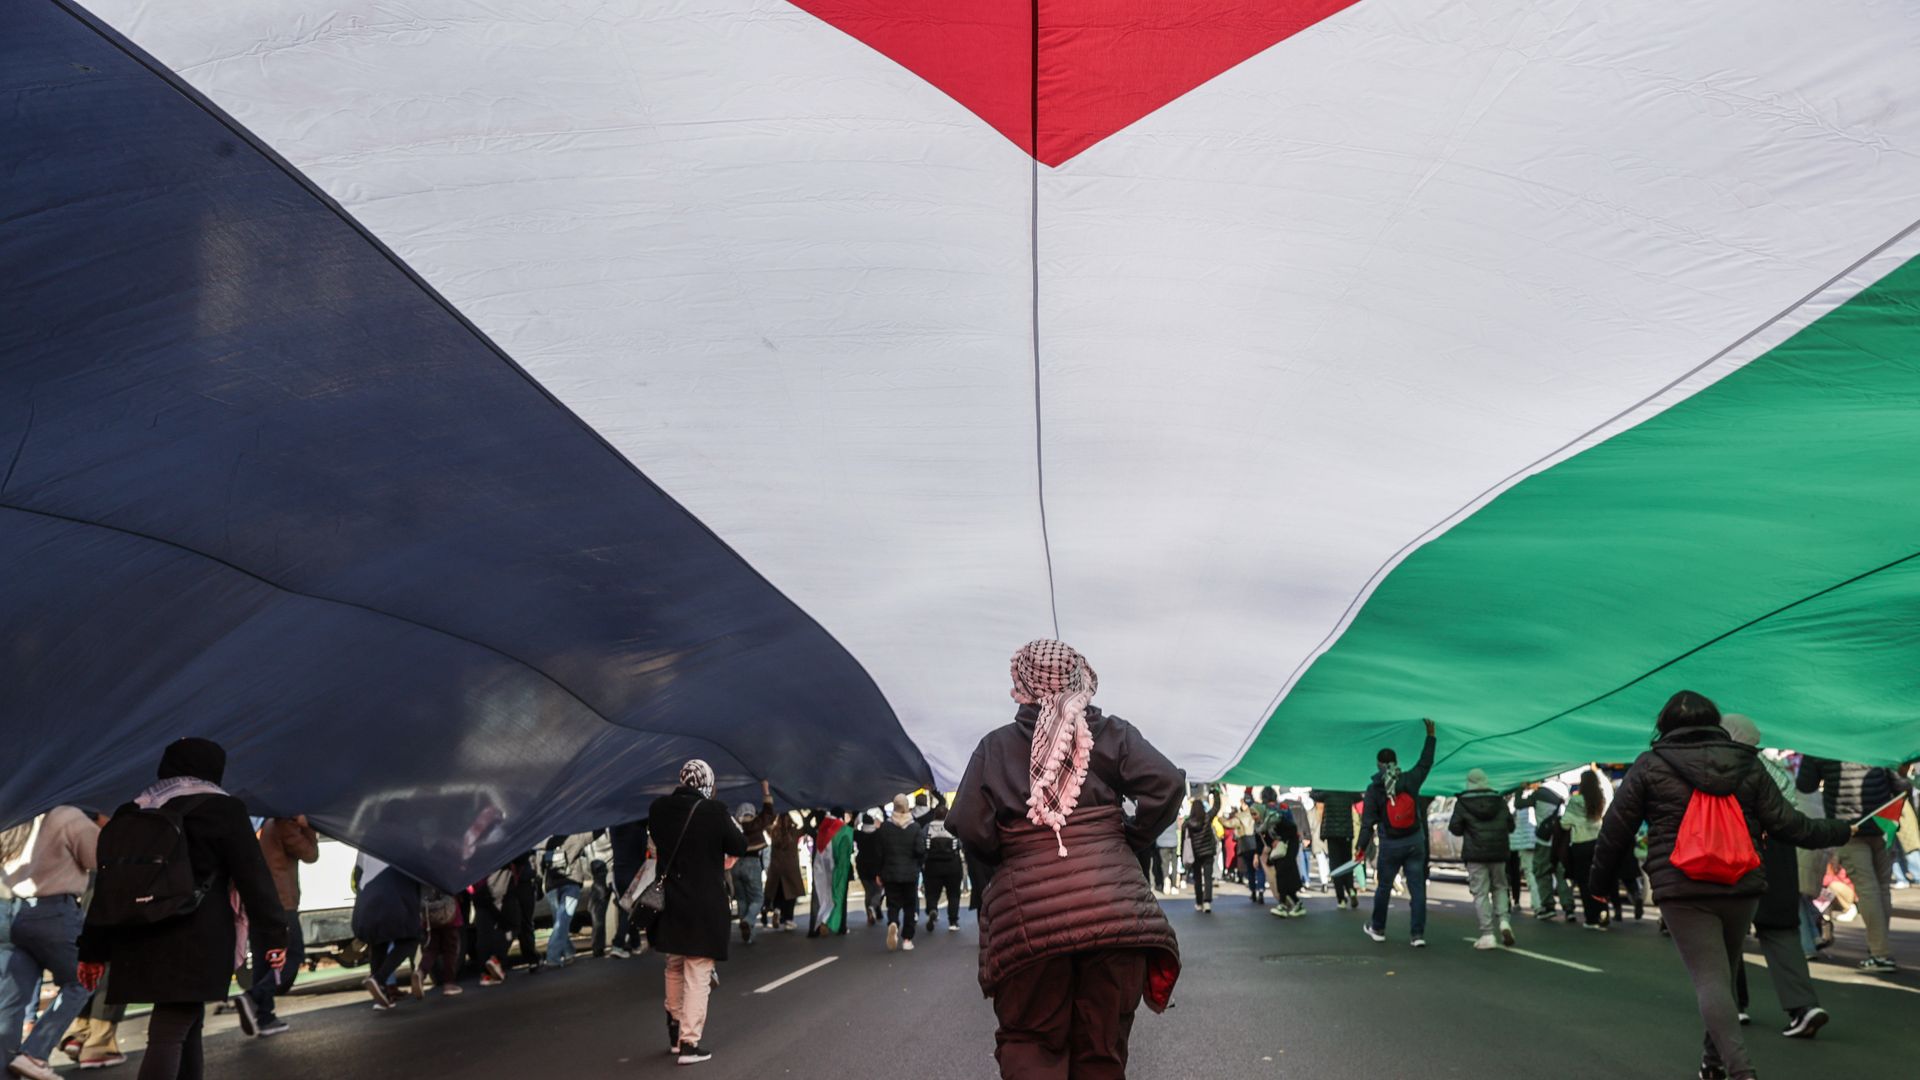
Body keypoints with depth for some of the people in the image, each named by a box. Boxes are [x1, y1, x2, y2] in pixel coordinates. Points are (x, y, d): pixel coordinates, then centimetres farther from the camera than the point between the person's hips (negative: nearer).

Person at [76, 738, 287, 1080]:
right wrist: (273, 934, -1)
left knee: (185, 1025, 19)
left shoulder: (132, 813, 17)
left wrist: (93, 949, 18)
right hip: (197, 939, -6)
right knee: (170, 1034, -12)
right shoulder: (221, 809, 0)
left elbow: (107, 883, 16)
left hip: (140, 940, 6)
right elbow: (254, 876, -4)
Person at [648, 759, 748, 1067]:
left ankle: (675, 1033, 32)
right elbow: (739, 847, -6)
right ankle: (689, 1042, 2)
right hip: (704, 905, -5)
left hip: (670, 903, 5)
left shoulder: (658, 809, -3)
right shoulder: (713, 812, -17)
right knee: (697, 975, 1)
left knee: (675, 968, 22)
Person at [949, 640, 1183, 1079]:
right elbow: (1166, 785, -5)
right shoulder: (1111, 733, 6)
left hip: (1028, 916, -1)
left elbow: (970, 829, -4)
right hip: (1115, 906, 1)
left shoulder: (995, 746, 4)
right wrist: (1130, 841, 8)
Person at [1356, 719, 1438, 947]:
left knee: (1384, 887, 14)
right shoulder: (1410, 780, -4)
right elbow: (1426, 763, 13)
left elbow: (1368, 822, -10)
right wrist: (1430, 735, 23)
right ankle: (1418, 934, -1)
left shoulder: (1374, 789, -8)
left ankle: (1377, 928, 28)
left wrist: (1363, 847, -5)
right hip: (1415, 842, 1)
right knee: (1417, 888, 2)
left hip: (1390, 845, -1)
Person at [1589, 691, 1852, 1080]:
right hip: (1742, 888, 4)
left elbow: (1616, 829, 1)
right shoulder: (1748, 766, 8)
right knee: (1724, 973, 22)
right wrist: (1840, 832, 24)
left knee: (1710, 980, -7)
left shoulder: (1650, 767, 0)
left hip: (1681, 891, -4)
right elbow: (1787, 823, 7)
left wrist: (1600, 881, 13)